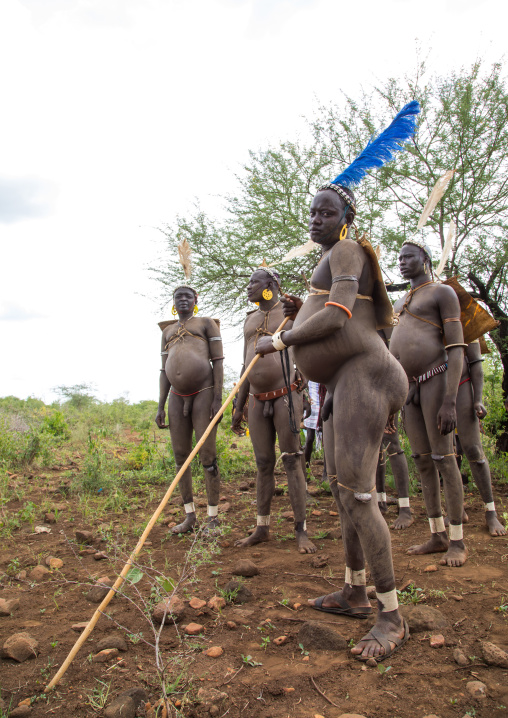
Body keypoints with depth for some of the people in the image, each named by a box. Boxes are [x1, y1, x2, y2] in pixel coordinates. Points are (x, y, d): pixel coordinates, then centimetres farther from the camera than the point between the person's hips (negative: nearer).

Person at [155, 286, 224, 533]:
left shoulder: (206, 323, 3)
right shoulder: (168, 332, 18)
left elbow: (218, 361, -4)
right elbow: (164, 372, 15)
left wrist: (218, 398, -13)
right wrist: (160, 407, 6)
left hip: (203, 395, -5)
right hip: (177, 398, 5)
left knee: (207, 457, -6)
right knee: (180, 457, 4)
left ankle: (212, 517, 5)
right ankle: (189, 516, 15)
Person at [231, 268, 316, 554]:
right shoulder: (251, 320, 18)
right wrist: (239, 407, 17)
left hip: (286, 396, -5)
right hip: (258, 401, 6)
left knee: (292, 462, -4)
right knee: (264, 465, 10)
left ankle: (302, 531, 3)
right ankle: (262, 528, 19)